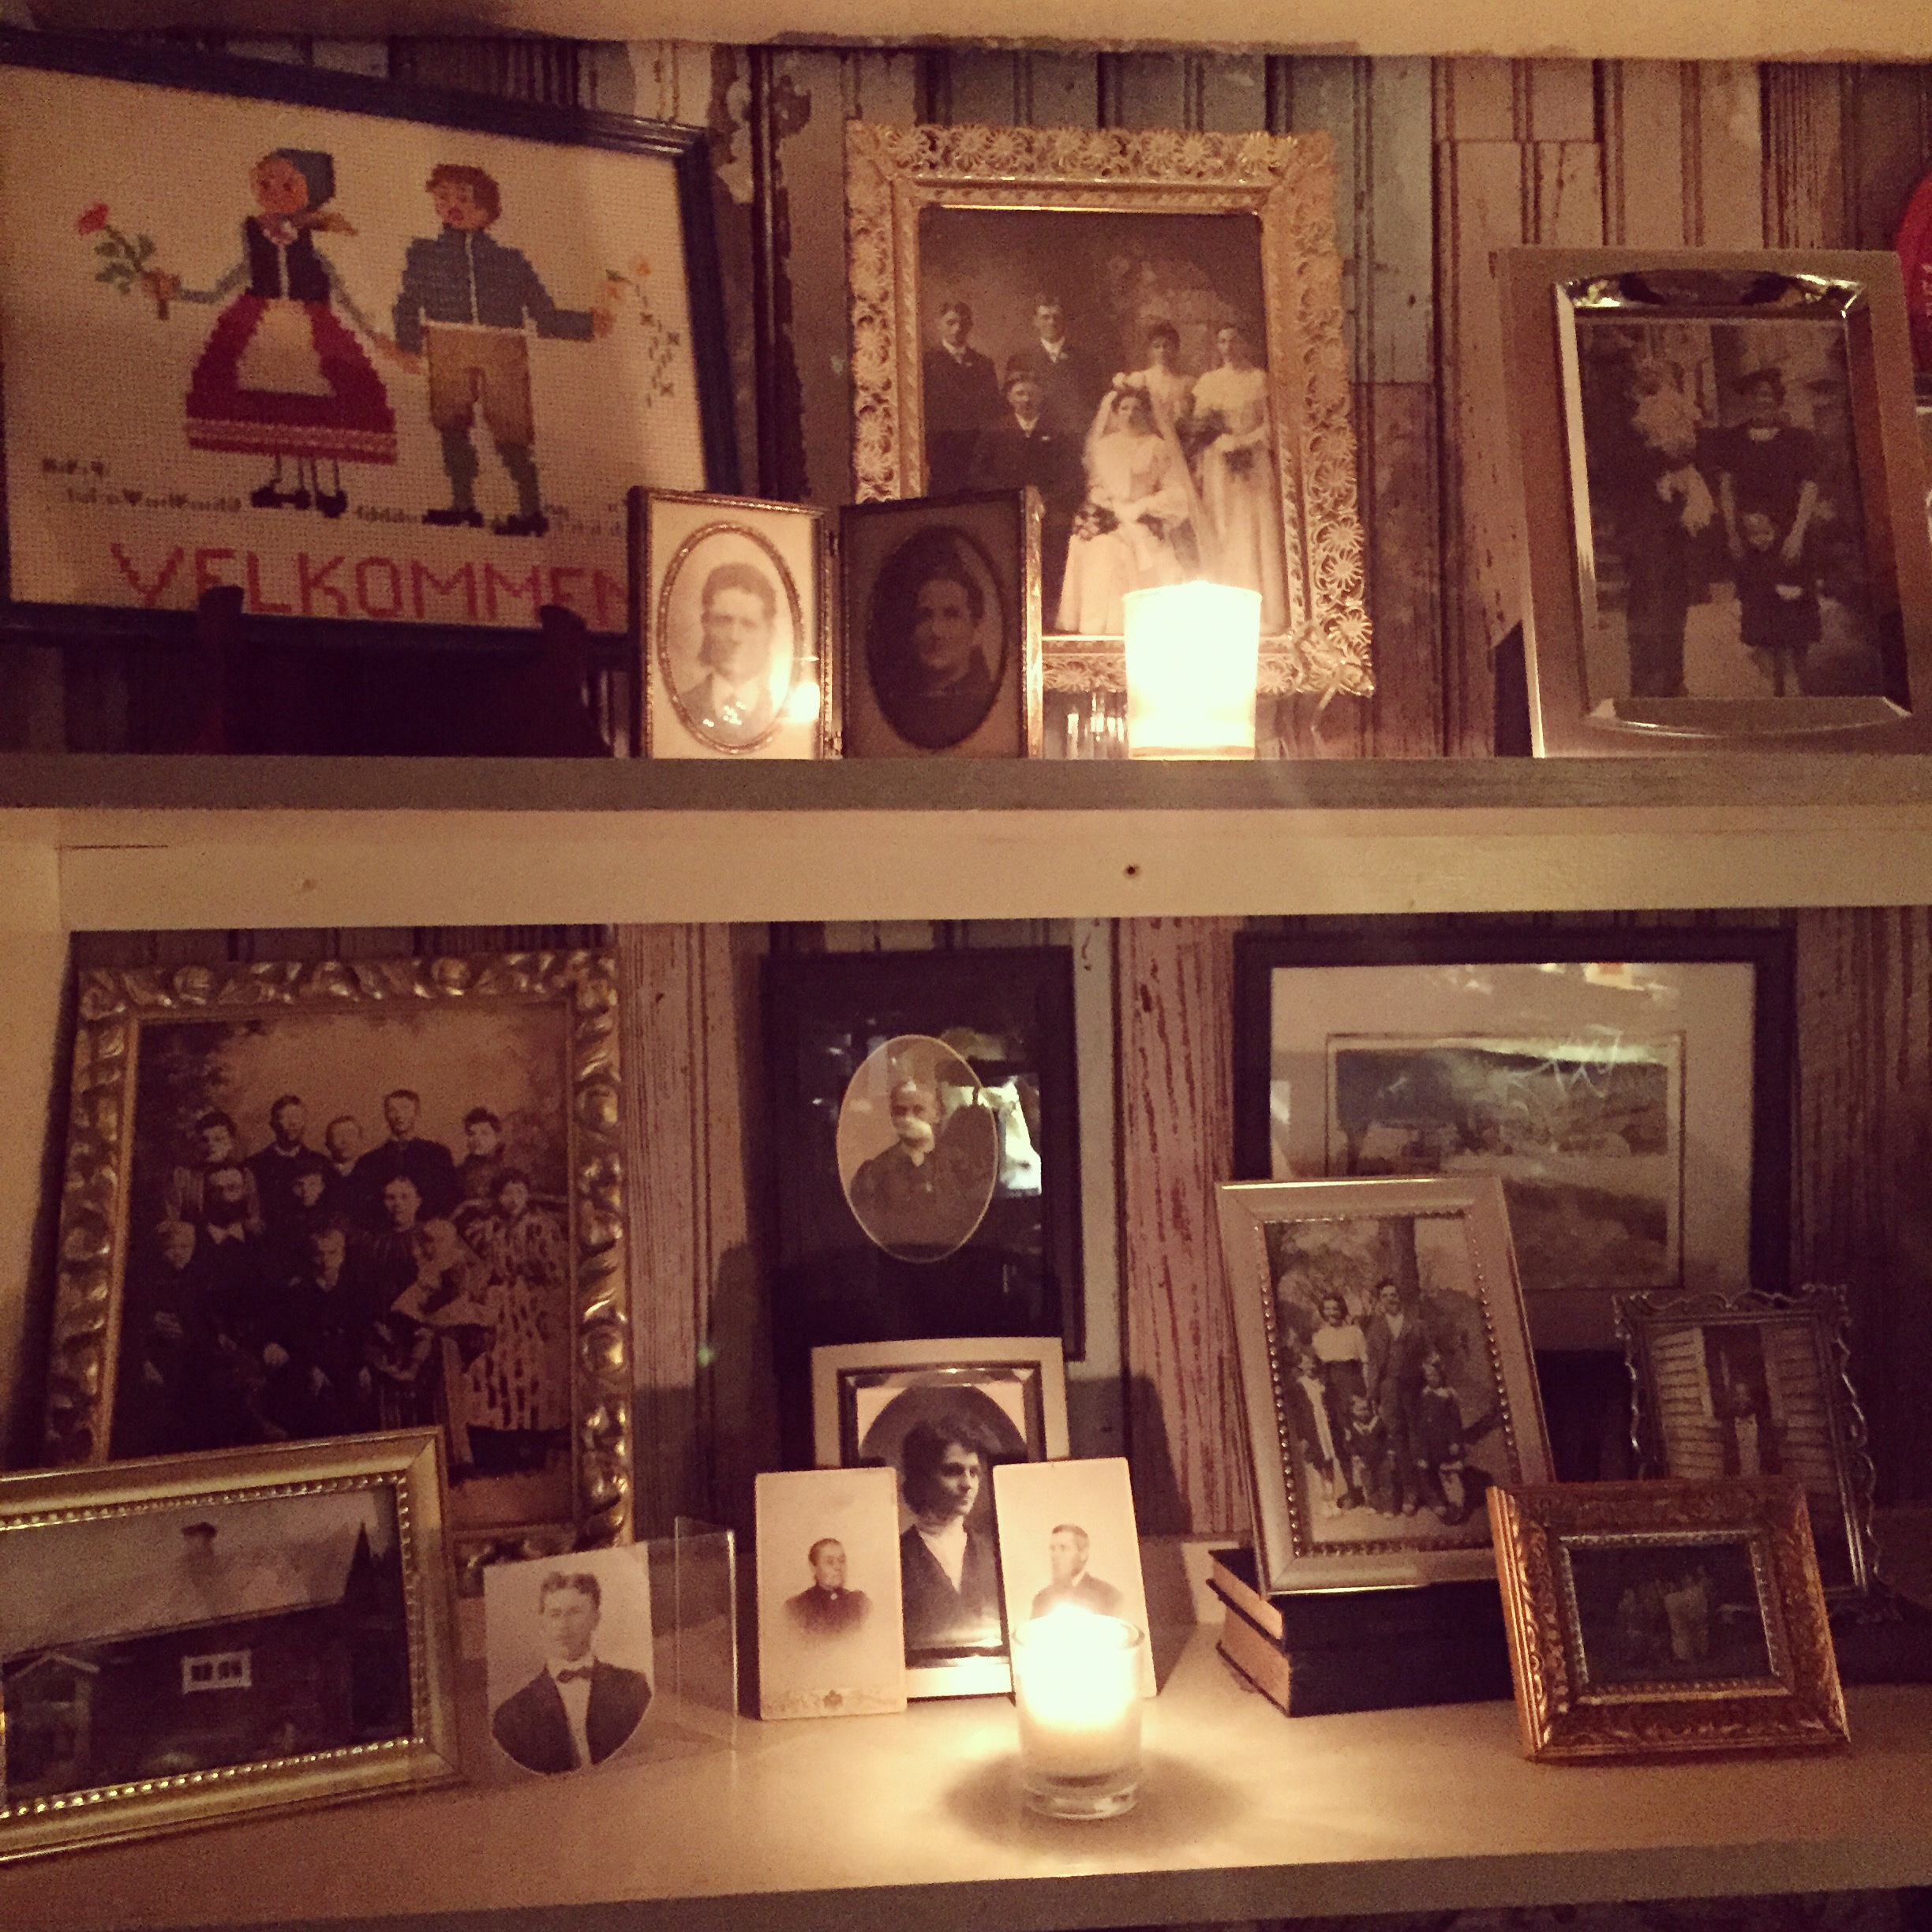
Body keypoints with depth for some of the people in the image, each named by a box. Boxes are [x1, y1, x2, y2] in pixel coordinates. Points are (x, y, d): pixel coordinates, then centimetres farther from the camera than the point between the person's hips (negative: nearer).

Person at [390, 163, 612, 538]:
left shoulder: (512, 260, 18)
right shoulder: (424, 253, 20)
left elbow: (546, 318, 16)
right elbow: (409, 301, 8)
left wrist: (587, 323, 4)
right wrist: (408, 344, -7)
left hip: (503, 348, -2)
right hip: (448, 347, 2)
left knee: (510, 428, -10)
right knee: (451, 423, -2)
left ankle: (531, 509, -6)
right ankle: (463, 504, 5)